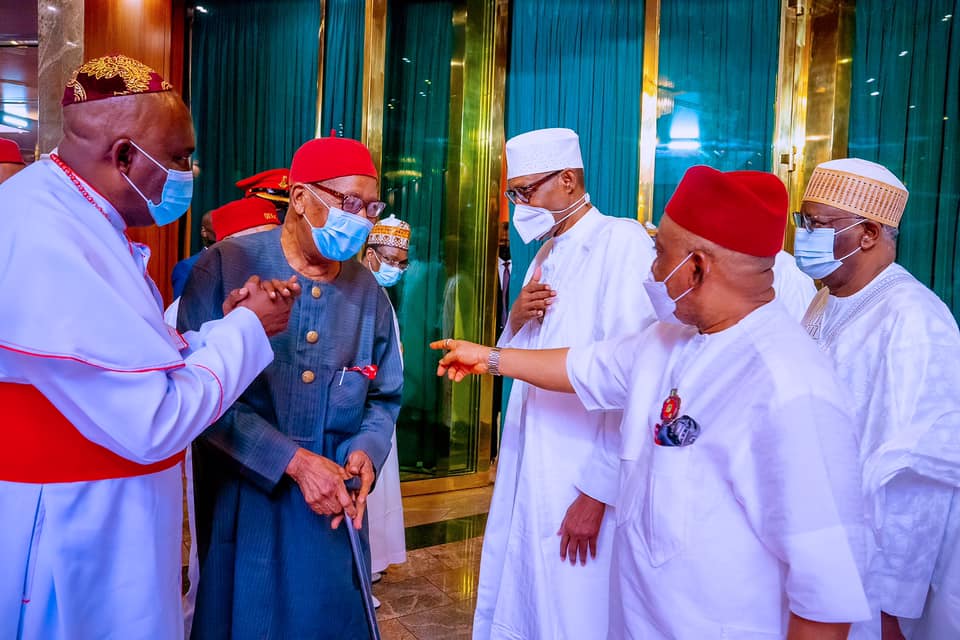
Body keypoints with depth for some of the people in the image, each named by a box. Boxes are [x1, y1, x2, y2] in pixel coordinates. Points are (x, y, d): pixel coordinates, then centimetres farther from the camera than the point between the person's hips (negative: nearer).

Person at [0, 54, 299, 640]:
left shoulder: (64, 212, 6)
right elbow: (152, 425, -26)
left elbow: (127, 366, 9)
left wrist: (221, 327, -2)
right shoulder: (53, 245, -26)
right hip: (72, 542, -9)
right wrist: (247, 329, -14)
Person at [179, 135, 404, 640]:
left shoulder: (367, 292, 2)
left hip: (336, 506, 4)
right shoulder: (226, 268, -11)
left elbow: (384, 398, 10)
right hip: (241, 503, -3)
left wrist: (366, 451, -10)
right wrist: (294, 461, -20)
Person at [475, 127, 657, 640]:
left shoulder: (622, 242, -14)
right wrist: (517, 319, -3)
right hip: (526, 470, 8)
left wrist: (597, 493, -19)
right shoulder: (546, 255, 12)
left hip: (583, 482, -7)